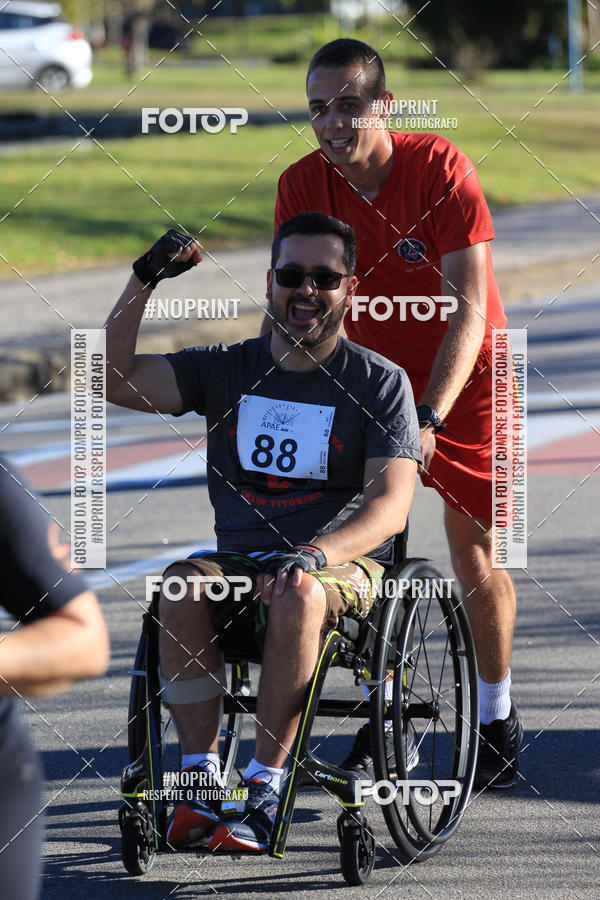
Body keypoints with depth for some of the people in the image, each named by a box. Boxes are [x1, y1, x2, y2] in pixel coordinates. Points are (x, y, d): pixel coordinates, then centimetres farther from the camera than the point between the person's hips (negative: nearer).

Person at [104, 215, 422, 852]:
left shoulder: (379, 382, 2)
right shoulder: (225, 371, 12)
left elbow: (390, 506, -9)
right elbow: (112, 379, 1)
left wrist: (313, 554, -27)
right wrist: (145, 279, -9)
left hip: (344, 566, -3)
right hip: (240, 561, 3)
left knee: (297, 593, -38)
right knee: (182, 586, -31)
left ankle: (263, 787, -33)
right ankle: (200, 779, -30)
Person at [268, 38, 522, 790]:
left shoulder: (440, 170, -25)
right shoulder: (302, 186, -14)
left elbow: (468, 310, -27)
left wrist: (429, 419, -36)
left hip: (461, 375, -3)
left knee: (474, 546, -1)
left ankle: (497, 720, 14)